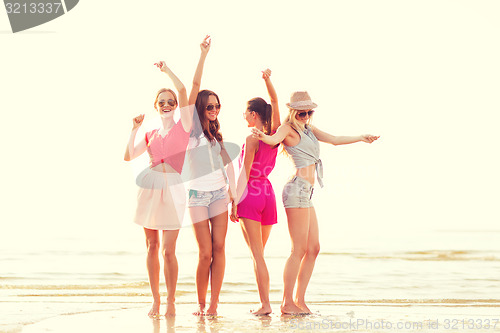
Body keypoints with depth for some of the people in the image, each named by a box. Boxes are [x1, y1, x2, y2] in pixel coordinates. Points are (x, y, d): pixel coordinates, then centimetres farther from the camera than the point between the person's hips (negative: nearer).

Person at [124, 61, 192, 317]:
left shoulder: (183, 126, 5)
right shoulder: (151, 135, 17)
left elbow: (182, 90, -6)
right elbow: (128, 156, 10)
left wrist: (165, 69, 1)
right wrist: (134, 129, 4)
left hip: (172, 189, -4)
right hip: (150, 186, 4)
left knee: (168, 250, -8)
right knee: (151, 246, 5)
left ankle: (171, 302, 3)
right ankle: (155, 300, 13)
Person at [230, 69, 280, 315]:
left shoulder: (252, 138, -12)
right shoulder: (273, 135, 5)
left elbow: (245, 173, -13)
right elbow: (275, 102, 14)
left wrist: (234, 201, -11)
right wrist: (268, 80, 3)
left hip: (250, 194, -7)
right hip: (268, 193, 7)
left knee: (256, 254, -5)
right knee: (259, 253, 14)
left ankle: (265, 304, -9)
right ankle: (264, 302, 10)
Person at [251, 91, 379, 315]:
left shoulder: (309, 129, 21)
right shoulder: (288, 128, -5)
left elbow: (334, 140, 31)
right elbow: (274, 139, -26)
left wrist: (361, 138, 40)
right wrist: (262, 136, -48)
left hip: (306, 194, 10)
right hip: (297, 189, -10)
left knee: (313, 248, 9)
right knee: (299, 250, -9)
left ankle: (299, 300, 14)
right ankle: (287, 303, -5)